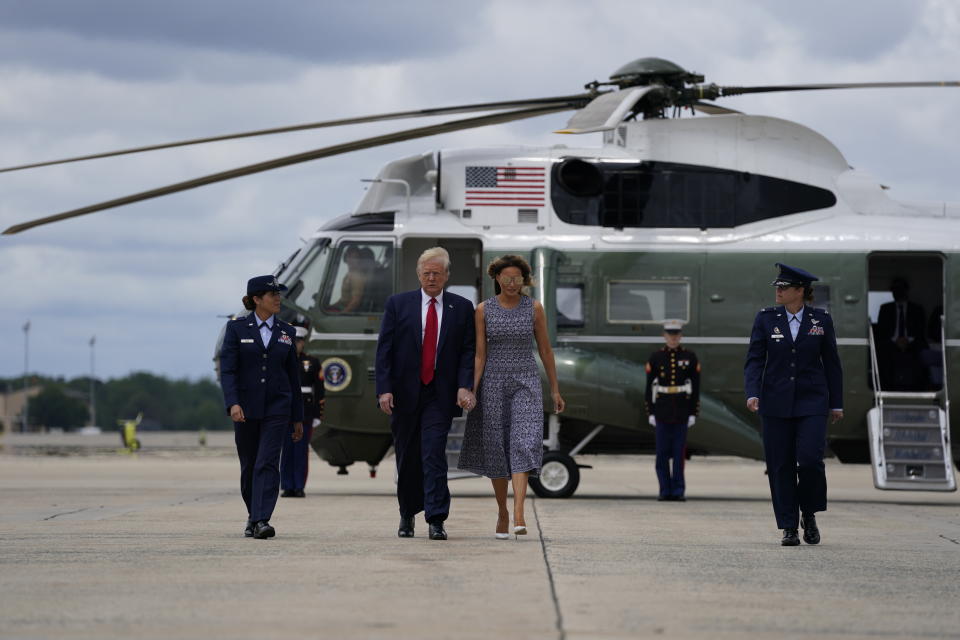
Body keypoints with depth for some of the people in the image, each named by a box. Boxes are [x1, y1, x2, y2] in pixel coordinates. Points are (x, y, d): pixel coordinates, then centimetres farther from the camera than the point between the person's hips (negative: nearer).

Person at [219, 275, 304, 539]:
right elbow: (227, 369, -7)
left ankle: (262, 520, -20)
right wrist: (233, 403, -22)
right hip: (246, 408, -1)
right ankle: (252, 515, 27)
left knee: (267, 463, -13)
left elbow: (293, 376, 12)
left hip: (276, 408, 1)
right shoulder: (237, 328, 0)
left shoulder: (286, 332, 9)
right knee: (249, 465, 9)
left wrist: (298, 418, 12)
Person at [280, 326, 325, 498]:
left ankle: (299, 488, 2)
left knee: (302, 450, -2)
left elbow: (319, 391, 4)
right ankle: (287, 487, 5)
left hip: (305, 412, -1)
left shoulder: (312, 363, 6)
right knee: (286, 450, 0)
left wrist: (317, 416, -2)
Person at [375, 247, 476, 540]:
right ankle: (407, 515, 26)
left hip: (440, 395, -1)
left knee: (434, 455, -12)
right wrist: (384, 389, -9)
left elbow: (468, 351, 2)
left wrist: (464, 386, -12)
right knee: (407, 458, 10)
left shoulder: (462, 308, 5)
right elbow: (384, 349, 0)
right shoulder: (398, 304, 4)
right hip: (404, 393, 1)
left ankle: (436, 520, -14)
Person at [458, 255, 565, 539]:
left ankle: (519, 516, -28)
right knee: (496, 449, 7)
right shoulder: (484, 310, -1)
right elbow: (479, 355, -2)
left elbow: (545, 349, 6)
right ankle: (502, 512, 26)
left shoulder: (534, 308, 0)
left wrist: (555, 389, 8)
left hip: (525, 383, -1)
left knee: (524, 445, -18)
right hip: (493, 384, 1)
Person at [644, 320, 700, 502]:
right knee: (662, 452, 1)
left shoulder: (690, 357, 3)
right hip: (662, 411, 0)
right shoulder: (655, 358, 4)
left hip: (682, 412, 0)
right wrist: (650, 413, -1)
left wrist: (693, 413, -1)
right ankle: (665, 489, 8)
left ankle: (678, 491, 3)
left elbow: (695, 388, 4)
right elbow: (649, 387, 4)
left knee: (679, 452, 0)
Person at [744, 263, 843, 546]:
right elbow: (754, 359, -1)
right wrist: (752, 393, -16)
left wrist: (836, 403, 9)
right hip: (776, 404, 1)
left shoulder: (821, 320, 3)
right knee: (781, 466, -1)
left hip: (812, 403, -1)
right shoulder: (766, 318, 3)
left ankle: (809, 515, 9)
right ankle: (789, 528, 7)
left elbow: (831, 363, 9)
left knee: (810, 459, -14)